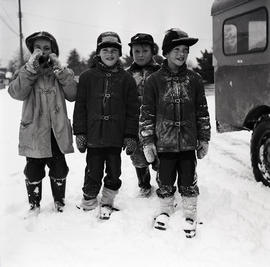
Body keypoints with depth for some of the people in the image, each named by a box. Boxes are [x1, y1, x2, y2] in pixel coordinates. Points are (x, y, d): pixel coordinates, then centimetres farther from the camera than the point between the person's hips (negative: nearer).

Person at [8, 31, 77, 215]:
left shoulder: (60, 72, 6)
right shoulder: (26, 71, 2)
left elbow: (72, 95, -8)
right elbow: (17, 93, -17)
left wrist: (61, 70, -15)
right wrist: (31, 68, -22)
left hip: (58, 131, 1)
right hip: (34, 132, -1)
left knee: (59, 169, 11)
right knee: (34, 171, 8)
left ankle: (59, 201, 31)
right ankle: (34, 204, 26)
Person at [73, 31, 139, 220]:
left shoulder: (126, 79, 2)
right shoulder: (88, 77, 3)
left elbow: (133, 110, 2)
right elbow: (80, 107, 4)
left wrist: (131, 136, -2)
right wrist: (80, 133, 0)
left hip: (116, 137, 0)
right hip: (94, 136, 0)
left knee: (114, 173, 10)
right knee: (93, 173, 6)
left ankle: (107, 203, 28)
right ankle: (89, 202, 25)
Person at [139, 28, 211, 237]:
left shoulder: (194, 79, 3)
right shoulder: (155, 81, -2)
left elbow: (202, 112, 8)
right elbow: (146, 114, -1)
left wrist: (204, 140, 7)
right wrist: (147, 142, -3)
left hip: (188, 142, 1)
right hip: (164, 143, -1)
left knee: (188, 182, 8)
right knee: (165, 182, 11)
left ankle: (190, 215, 25)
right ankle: (165, 211, 33)